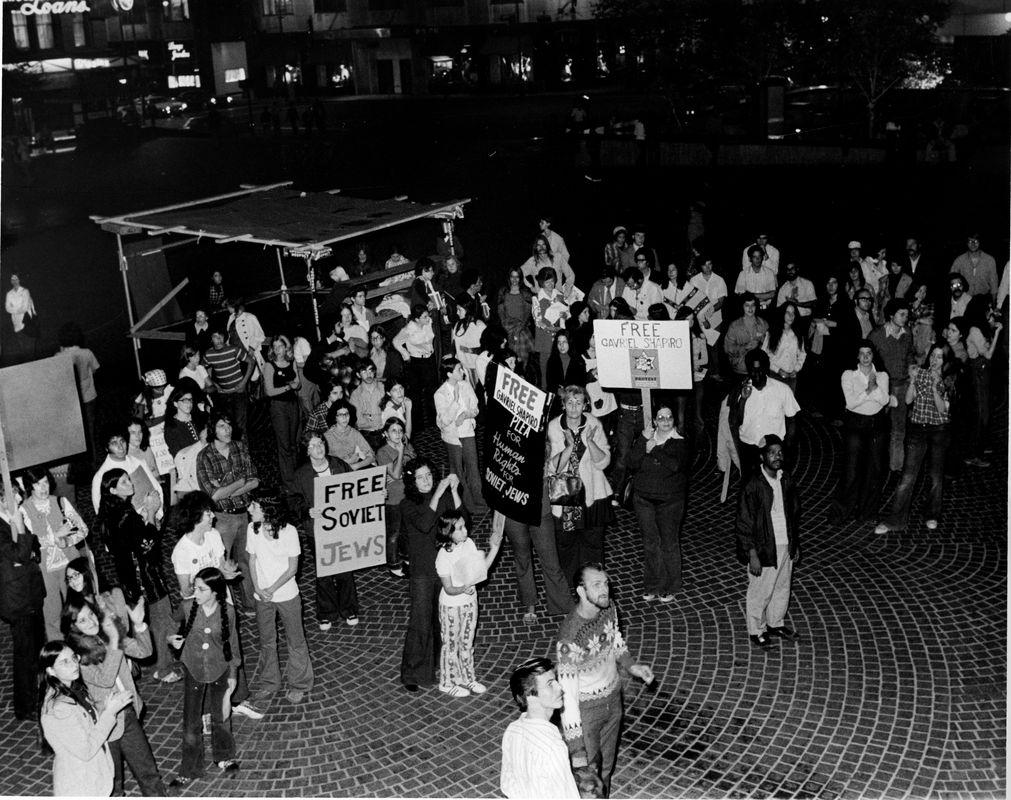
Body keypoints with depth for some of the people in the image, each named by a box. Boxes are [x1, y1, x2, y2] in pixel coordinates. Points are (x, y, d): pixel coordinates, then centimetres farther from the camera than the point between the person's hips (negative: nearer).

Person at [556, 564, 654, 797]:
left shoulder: (609, 609, -11)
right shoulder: (570, 633, -32)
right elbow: (567, 690, -28)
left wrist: (632, 666, -5)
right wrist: (574, 743, -26)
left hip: (613, 698, 6)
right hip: (586, 707, -6)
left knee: (606, 767, 23)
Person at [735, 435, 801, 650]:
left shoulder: (786, 480, 0)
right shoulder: (753, 485, -19)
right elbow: (744, 522, -17)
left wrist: (795, 543, 14)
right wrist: (752, 555, -18)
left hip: (785, 546, 6)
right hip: (763, 549, -6)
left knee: (782, 588, 20)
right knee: (760, 592, 8)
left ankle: (775, 623, 41)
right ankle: (757, 630, 27)